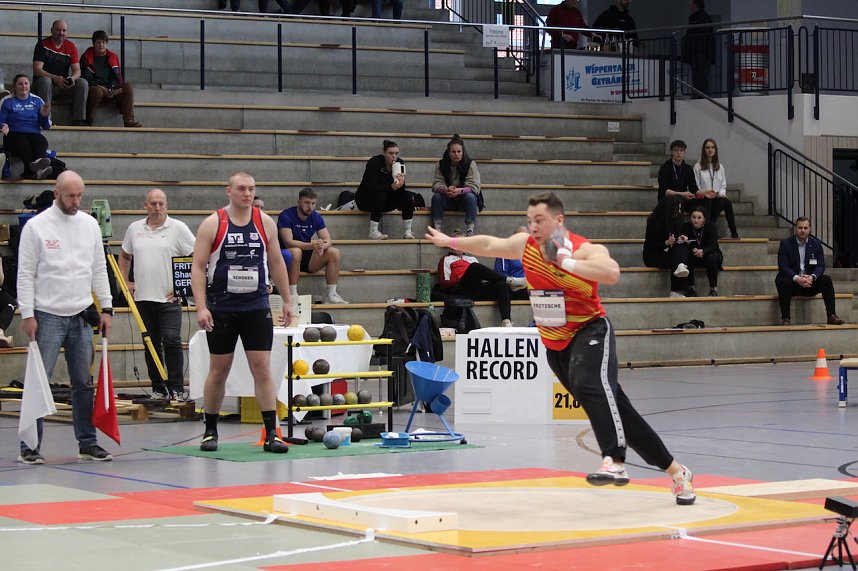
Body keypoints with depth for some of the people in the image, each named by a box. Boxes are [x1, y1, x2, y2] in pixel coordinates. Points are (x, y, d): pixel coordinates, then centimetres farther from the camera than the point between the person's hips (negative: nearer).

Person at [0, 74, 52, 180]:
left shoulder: (37, 101, 20)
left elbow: (46, 126, 17)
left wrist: (45, 116, -4)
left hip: (34, 134, 2)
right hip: (14, 134, -2)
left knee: (42, 142, -35)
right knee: (22, 143, -38)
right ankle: (36, 170, -66)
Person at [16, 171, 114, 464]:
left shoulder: (89, 224, 8)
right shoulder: (36, 226, -6)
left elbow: (99, 269, 13)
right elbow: (25, 274, -6)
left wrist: (106, 308, 7)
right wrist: (27, 315, -11)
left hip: (81, 317, 5)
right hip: (47, 316, -4)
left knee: (84, 383, 9)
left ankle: (88, 444, 16)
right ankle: (30, 446, 0)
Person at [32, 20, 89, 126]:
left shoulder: (71, 47, 6)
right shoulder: (42, 45, -6)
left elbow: (77, 70, 0)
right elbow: (37, 70, -16)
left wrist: (72, 78, -26)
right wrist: (55, 78, -31)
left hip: (64, 87, 4)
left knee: (83, 83, -20)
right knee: (45, 81, -36)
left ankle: (78, 121, -24)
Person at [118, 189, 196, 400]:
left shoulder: (178, 228, -3)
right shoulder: (134, 229, 10)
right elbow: (124, 256, 25)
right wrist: (125, 282, 15)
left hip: (169, 298, -4)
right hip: (143, 297, 4)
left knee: (172, 341, -13)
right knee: (152, 345, 9)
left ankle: (177, 389, -9)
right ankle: (158, 389, 16)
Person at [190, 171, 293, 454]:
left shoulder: (265, 223, 5)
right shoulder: (212, 224, -4)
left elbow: (276, 263, 14)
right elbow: (198, 267, -6)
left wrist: (287, 300, 13)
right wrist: (201, 307, -15)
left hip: (257, 308, 2)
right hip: (221, 309, -2)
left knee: (262, 367, -5)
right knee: (218, 369, 6)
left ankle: (271, 434, -4)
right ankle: (210, 431, 19)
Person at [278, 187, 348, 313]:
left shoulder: (316, 217, 4)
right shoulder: (286, 216, -15)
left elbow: (328, 240, -3)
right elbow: (288, 242, -25)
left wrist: (321, 246, -29)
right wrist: (311, 245, -37)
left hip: (307, 260, 6)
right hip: (288, 259, -6)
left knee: (334, 252, -13)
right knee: (296, 252, -38)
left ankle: (331, 295, -13)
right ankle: (292, 295, -35)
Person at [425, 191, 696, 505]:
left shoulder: (587, 250, -19)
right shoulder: (525, 244, 0)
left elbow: (612, 273, -40)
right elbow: (488, 245, 18)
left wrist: (568, 262, -37)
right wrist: (450, 242, 29)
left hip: (590, 332, -6)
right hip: (555, 344, 6)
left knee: (590, 384, -37)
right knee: (610, 404, 7)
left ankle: (615, 462, -50)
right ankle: (676, 471, 15)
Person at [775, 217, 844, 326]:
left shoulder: (816, 244, 4)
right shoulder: (786, 244, -4)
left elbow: (821, 266, -3)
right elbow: (783, 267, -13)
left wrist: (812, 277, -26)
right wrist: (797, 278, -31)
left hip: (810, 282, 3)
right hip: (792, 281, -3)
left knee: (826, 280, -23)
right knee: (784, 282, -35)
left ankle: (831, 316, -24)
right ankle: (785, 318, -28)